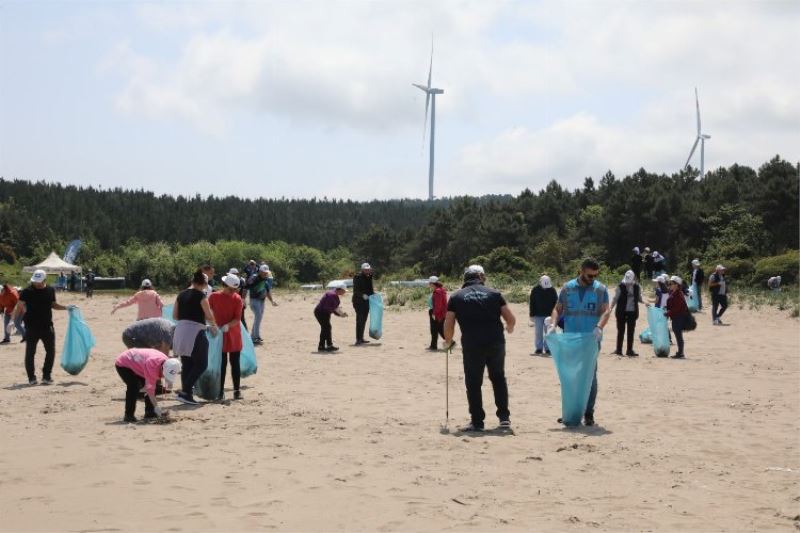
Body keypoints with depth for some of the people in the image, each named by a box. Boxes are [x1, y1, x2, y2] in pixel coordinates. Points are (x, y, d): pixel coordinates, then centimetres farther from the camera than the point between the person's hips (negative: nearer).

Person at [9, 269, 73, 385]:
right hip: (31, 327, -3)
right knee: (30, 352, 2)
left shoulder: (50, 290, 4)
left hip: (47, 327, 3)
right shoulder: (27, 291, -7)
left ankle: (46, 376, 16)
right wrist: (12, 321, -14)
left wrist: (66, 307, 8)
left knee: (51, 351, 4)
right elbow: (19, 307, -5)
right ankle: (31, 377, 13)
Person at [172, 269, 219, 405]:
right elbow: (209, 316, -9)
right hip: (195, 331, -7)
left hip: (180, 330, 7)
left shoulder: (181, 294, 13)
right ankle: (185, 392, -8)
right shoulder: (200, 295, -7)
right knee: (201, 364, 1)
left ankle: (186, 394, 12)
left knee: (187, 365, 13)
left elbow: (175, 315, 16)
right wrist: (213, 327, 9)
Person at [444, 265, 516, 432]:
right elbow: (511, 320, 8)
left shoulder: (456, 297, 7)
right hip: (496, 343, 2)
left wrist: (448, 342, 21)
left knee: (473, 383, 9)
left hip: (471, 345, -1)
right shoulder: (494, 294, 9)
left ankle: (477, 422, 10)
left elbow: (448, 326, 2)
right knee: (498, 378, 19)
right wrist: (509, 329, 30)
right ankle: (504, 417, 17)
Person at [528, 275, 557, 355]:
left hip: (549, 315, 0)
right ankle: (539, 348, 7)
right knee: (538, 332, 1)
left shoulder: (552, 290, 1)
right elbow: (531, 303, 2)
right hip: (538, 315, 0)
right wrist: (532, 315, -1)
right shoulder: (535, 290, -2)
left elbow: (556, 303, 6)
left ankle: (547, 349, 6)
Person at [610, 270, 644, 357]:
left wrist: (644, 302, -4)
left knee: (631, 332, 6)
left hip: (632, 312, 3)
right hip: (621, 311, -3)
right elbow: (615, 298, -4)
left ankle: (629, 350, 14)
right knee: (621, 331, 3)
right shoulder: (621, 286, -8)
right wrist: (611, 308, -10)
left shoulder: (637, 287, 2)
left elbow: (639, 298, 14)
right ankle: (619, 349, 11)